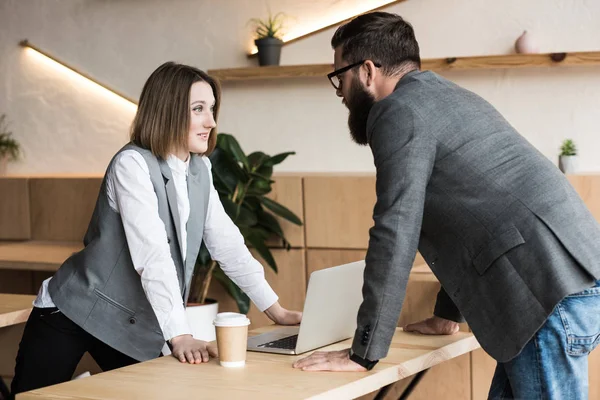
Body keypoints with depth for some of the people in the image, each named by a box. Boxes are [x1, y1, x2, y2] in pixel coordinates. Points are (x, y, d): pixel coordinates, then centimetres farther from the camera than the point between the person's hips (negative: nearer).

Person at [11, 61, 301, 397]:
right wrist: (181, 336, -38)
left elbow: (227, 244, 6)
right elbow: (152, 256, -30)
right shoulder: (132, 164, -20)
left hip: (135, 328, 6)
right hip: (73, 315, -6)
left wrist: (277, 311, 1)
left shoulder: (201, 170, 3)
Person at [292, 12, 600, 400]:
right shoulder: (443, 98, 24)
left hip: (553, 293, -10)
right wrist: (448, 315, 36)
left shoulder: (399, 110, -6)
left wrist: (363, 353, -7)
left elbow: (395, 235, -12)